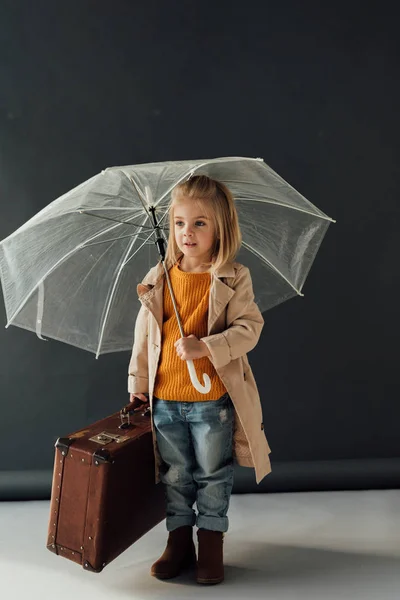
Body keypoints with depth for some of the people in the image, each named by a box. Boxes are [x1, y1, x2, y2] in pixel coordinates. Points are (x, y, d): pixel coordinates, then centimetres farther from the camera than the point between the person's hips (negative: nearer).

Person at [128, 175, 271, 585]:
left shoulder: (233, 280, -8)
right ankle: (179, 539, 35)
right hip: (164, 400, 3)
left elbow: (250, 327, -14)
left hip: (213, 400, -3)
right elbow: (144, 335, 6)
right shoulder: (158, 279, 1)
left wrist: (206, 347, -27)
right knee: (174, 474, 17)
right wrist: (138, 382, 7)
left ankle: (211, 541, 32)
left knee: (213, 474, 13)